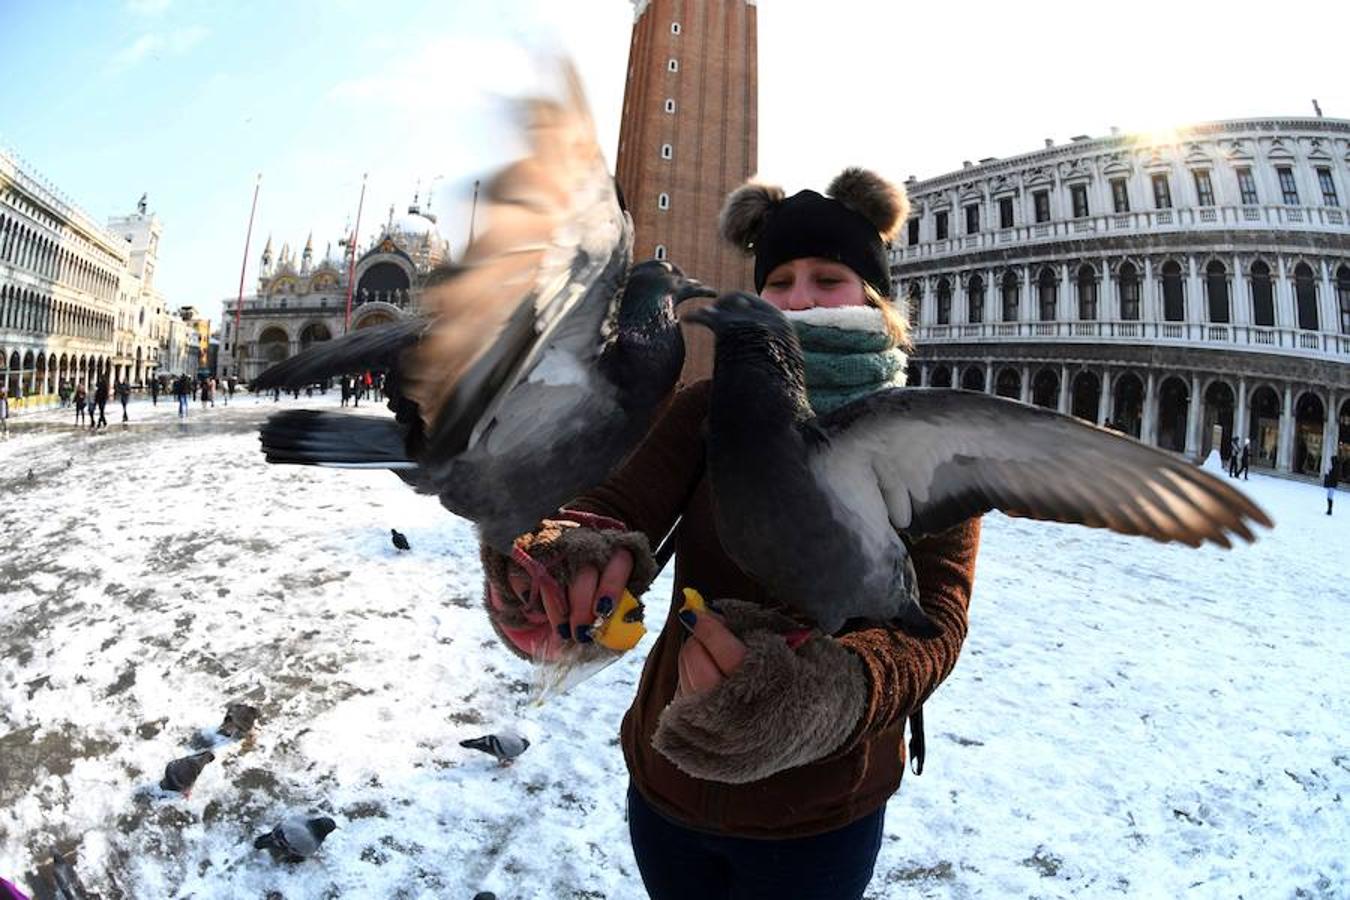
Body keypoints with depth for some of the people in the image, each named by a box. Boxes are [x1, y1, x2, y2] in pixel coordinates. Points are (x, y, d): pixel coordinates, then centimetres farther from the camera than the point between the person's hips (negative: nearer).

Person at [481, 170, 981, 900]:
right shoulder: (707, 410, -7)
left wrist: (830, 692, -47)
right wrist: (565, 553, -45)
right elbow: (614, 503, -22)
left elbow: (931, 620, -26)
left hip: (818, 821, -1)